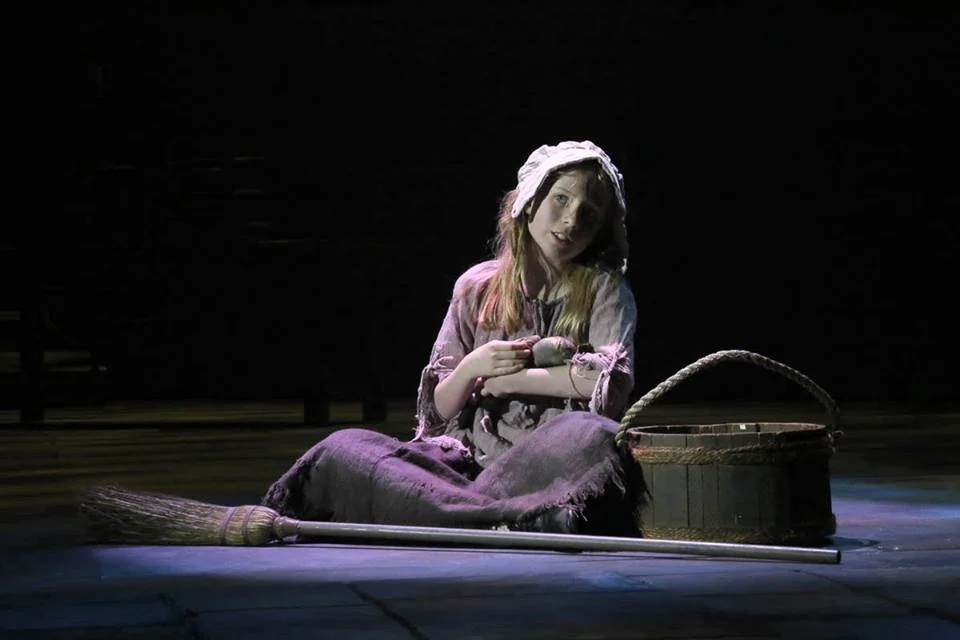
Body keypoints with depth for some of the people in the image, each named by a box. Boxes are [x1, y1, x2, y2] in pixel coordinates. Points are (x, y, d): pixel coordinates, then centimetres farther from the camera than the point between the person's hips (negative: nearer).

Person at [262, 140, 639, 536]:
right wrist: (471, 369, -9)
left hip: (551, 470, -3)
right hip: (469, 464, 4)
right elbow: (439, 410, 12)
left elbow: (613, 383, -14)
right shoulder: (477, 287, 12)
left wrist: (511, 378, -5)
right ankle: (494, 518, -39)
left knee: (595, 436, -38)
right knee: (342, 447, -21)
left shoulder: (603, 288, 5)